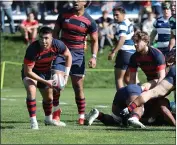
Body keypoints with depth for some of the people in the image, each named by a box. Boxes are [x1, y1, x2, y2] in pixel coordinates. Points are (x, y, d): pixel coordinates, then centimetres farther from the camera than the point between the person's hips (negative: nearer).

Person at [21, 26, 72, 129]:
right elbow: (28, 72, -33)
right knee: (31, 92, -30)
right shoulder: (32, 49, -38)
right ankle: (33, 122, -23)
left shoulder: (57, 45, -26)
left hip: (46, 72, 5)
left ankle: (48, 119, 46)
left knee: (49, 98, 18)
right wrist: (45, 82, -32)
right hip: (30, 72, -5)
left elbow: (68, 55, -5)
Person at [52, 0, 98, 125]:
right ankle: (56, 110, 8)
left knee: (78, 87, 0)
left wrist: (94, 57, -9)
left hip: (78, 54, -1)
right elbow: (56, 32, 11)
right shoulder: (64, 15, 1)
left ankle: (82, 116, 10)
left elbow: (95, 41, 4)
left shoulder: (89, 21, -3)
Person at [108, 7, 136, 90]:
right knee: (127, 79, 17)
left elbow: (122, 40, -27)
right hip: (132, 51, 9)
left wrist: (113, 52, -32)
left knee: (118, 78, -3)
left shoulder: (122, 25, -14)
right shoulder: (128, 23, 14)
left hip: (125, 52, -9)